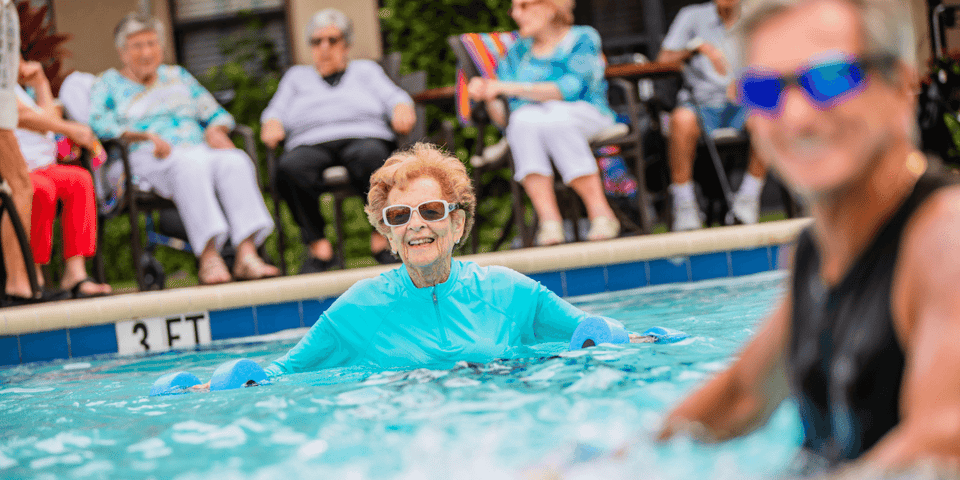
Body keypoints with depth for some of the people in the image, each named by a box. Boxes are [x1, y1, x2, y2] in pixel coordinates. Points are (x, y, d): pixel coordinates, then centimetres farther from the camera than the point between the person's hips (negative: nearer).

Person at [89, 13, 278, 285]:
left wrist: (216, 130, 0)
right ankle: (208, 256, -51)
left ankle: (247, 254, -45)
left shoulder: (178, 76, 30)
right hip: (147, 158, -4)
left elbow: (216, 114, 25)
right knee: (190, 165, -39)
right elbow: (97, 124, -1)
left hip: (198, 148, 4)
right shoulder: (109, 84, 18)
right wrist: (144, 135, -15)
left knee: (235, 161, -31)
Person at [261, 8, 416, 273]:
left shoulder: (366, 70, 32)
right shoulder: (297, 76, 35)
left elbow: (393, 97, 16)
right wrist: (272, 125, -4)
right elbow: (277, 110, 22)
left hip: (363, 135, -1)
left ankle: (381, 239, -31)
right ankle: (318, 246, -30)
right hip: (311, 144, 1)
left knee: (369, 155, -40)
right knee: (290, 167, -37)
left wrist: (402, 110, -9)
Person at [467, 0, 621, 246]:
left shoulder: (582, 39, 4)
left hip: (586, 117, -3)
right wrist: (490, 98, -11)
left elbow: (568, 89, -14)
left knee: (554, 118, -37)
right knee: (524, 118, -33)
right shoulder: (516, 53, 18)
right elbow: (504, 118, 11)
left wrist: (510, 88, -19)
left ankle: (601, 214, -35)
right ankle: (548, 220, -43)